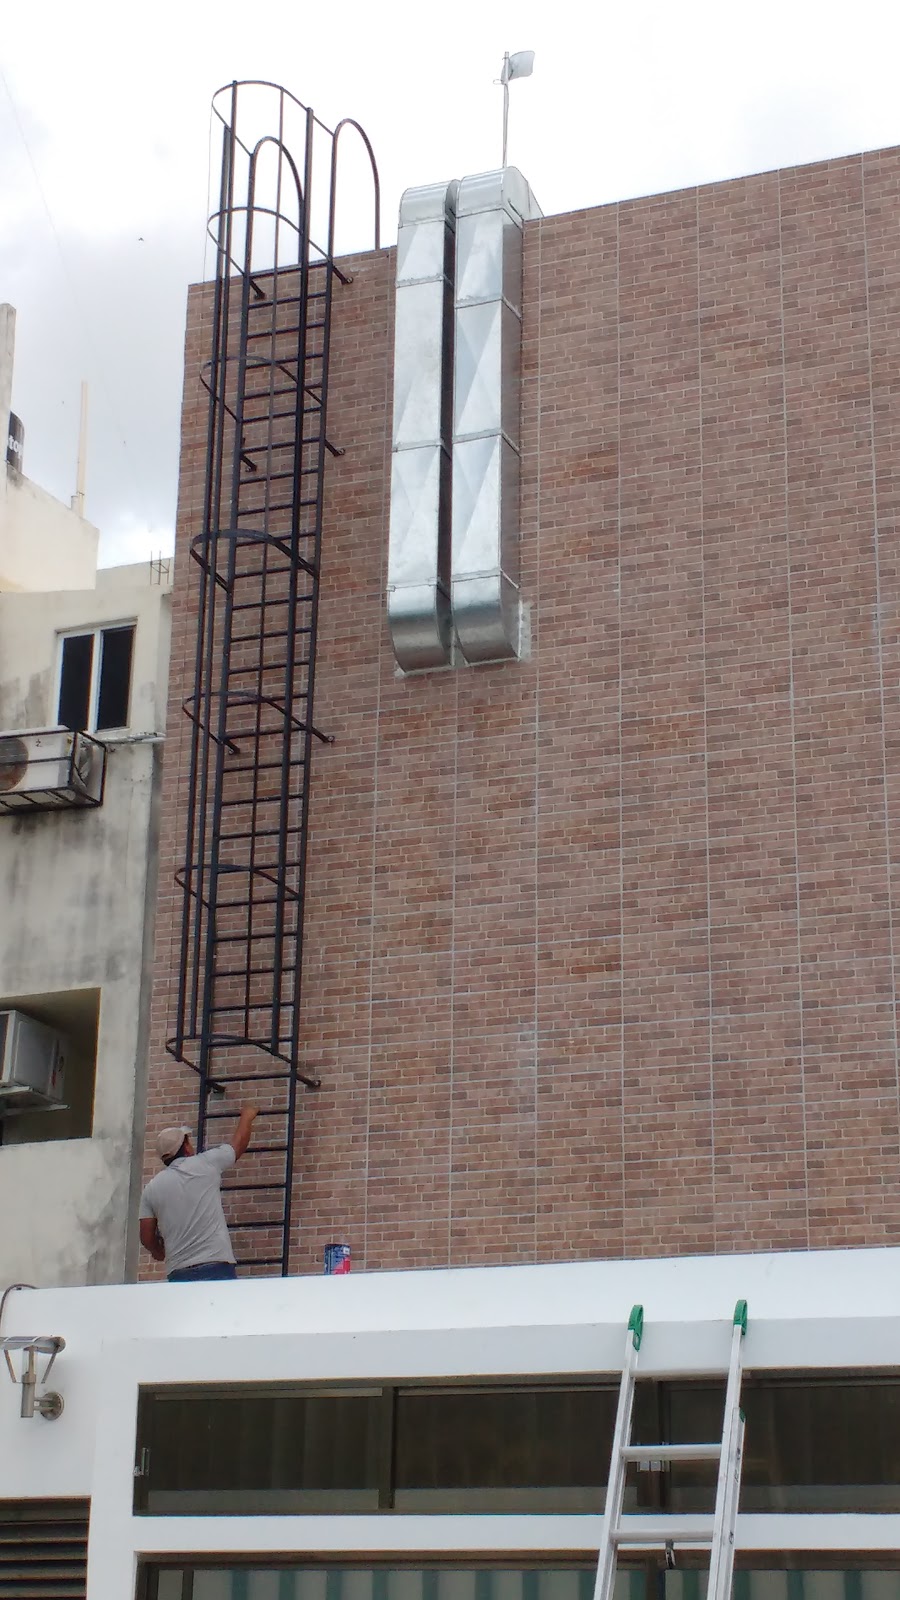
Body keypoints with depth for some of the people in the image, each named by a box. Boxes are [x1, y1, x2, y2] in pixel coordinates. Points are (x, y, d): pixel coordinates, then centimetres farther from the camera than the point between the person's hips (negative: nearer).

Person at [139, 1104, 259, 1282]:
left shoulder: (152, 1188, 10)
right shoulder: (206, 1165, 4)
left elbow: (147, 1237, 10)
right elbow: (239, 1142, 21)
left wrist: (158, 1252, 33)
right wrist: (247, 1116, 41)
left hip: (178, 1274, 3)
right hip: (217, 1268, -3)